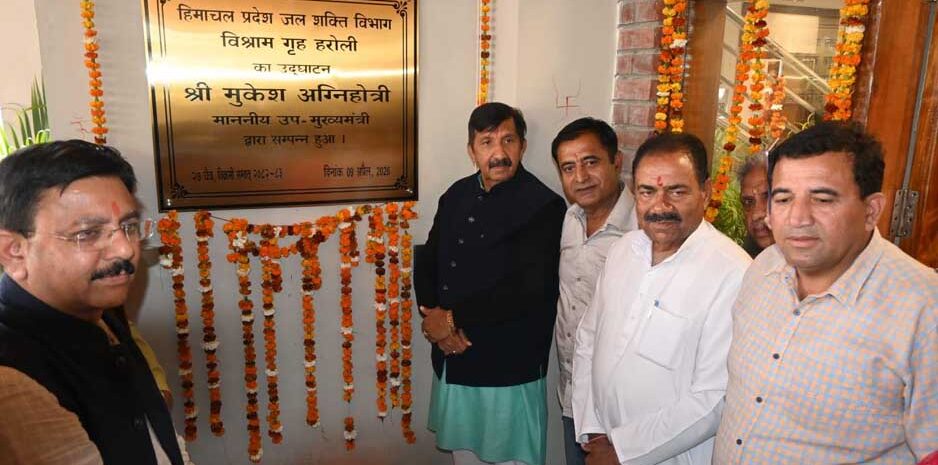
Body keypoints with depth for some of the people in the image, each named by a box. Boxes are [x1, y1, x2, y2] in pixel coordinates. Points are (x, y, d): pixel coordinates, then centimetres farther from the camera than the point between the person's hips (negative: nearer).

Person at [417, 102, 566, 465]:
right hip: (452, 359, 6)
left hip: (509, 368, -6)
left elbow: (529, 290, -22)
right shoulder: (456, 196, 6)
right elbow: (427, 263, 10)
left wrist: (453, 317, -17)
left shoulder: (543, 207, -14)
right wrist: (433, 317, -9)